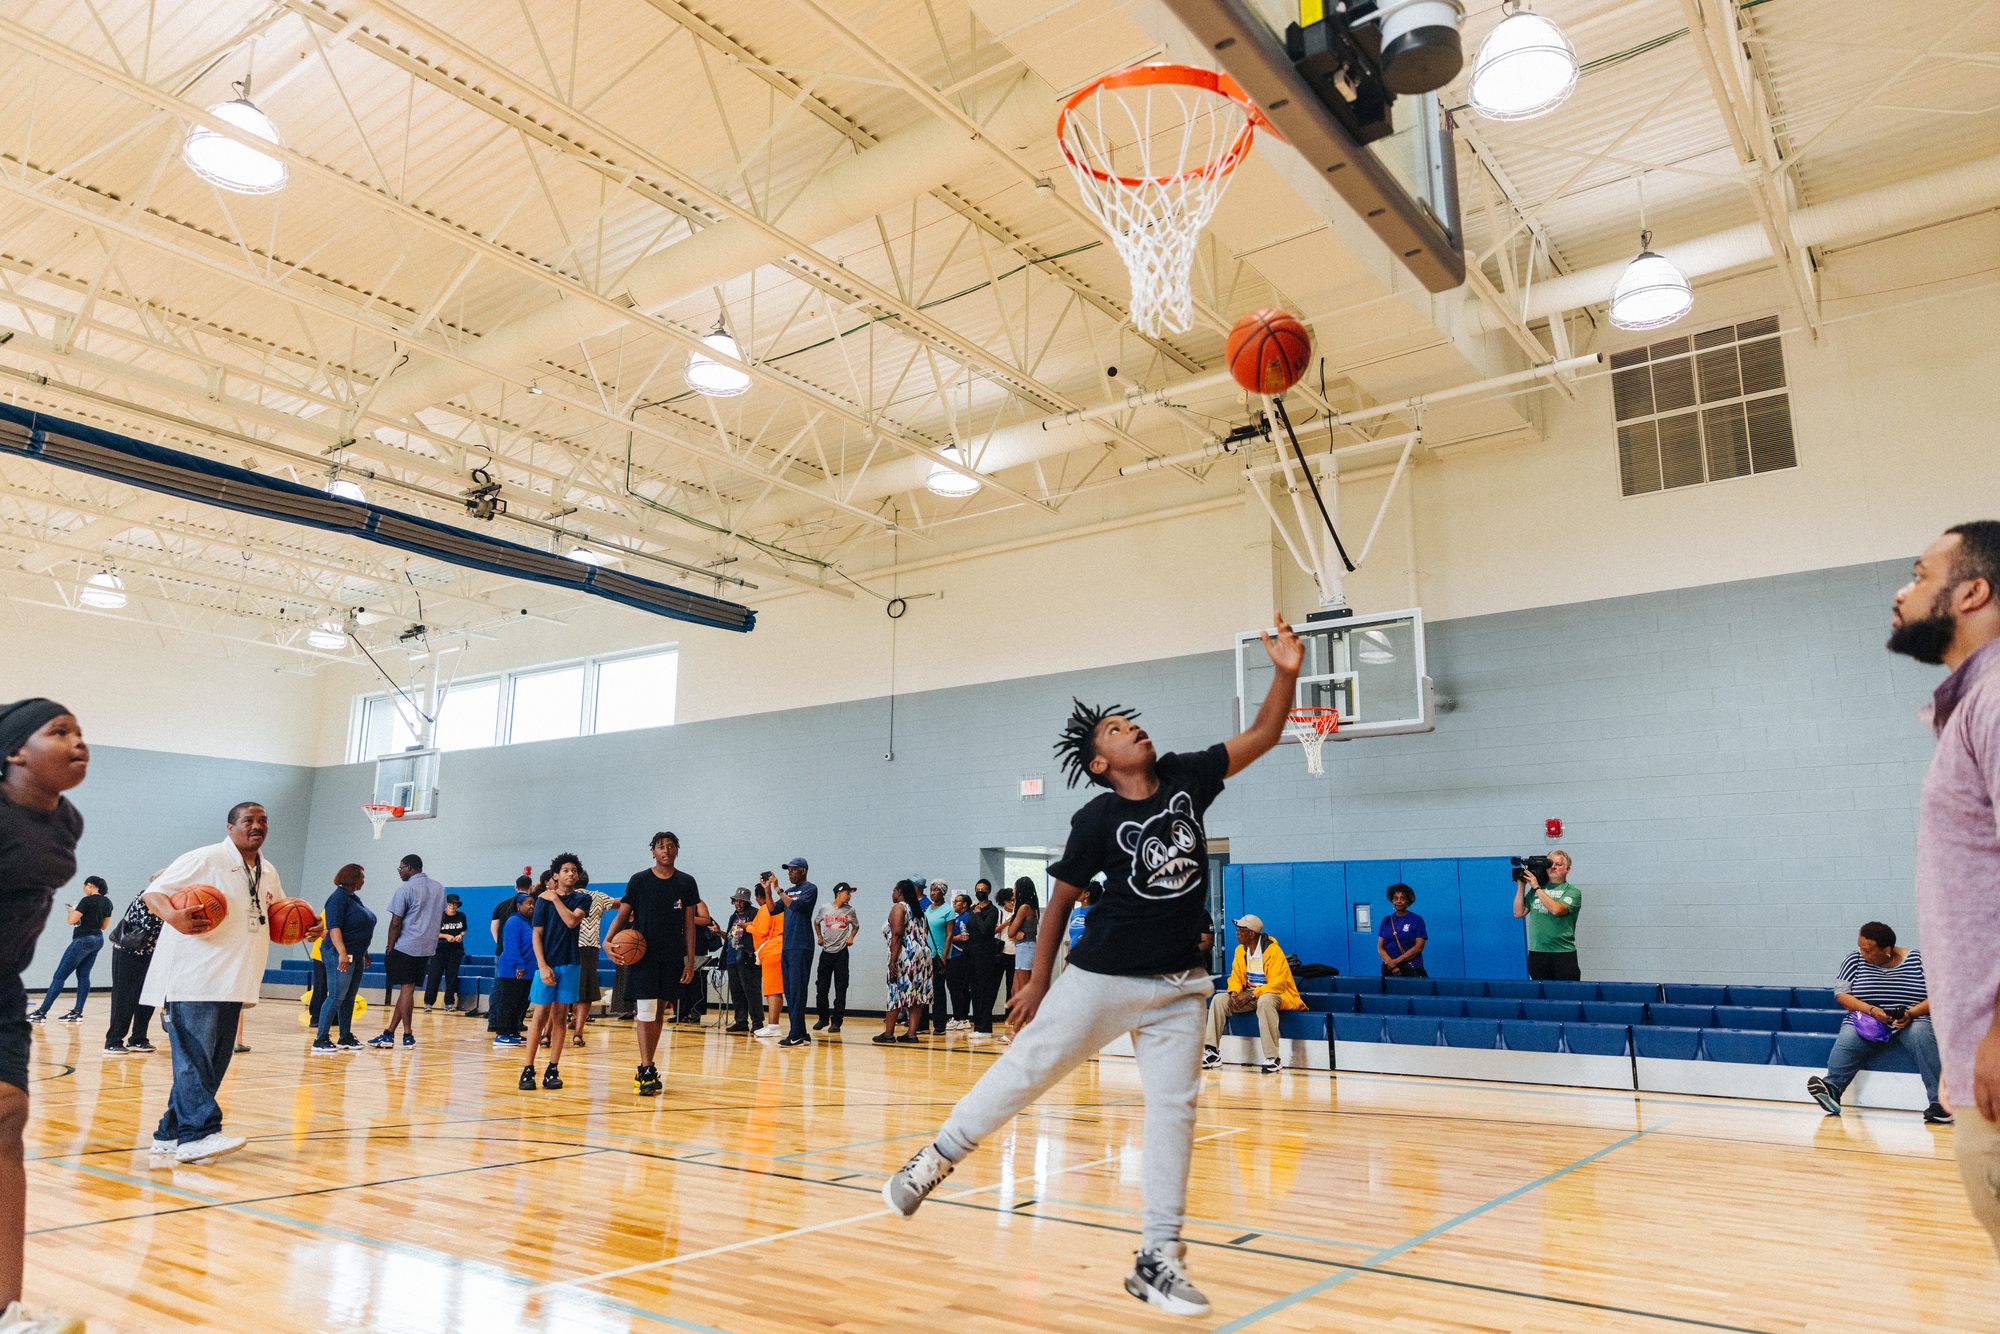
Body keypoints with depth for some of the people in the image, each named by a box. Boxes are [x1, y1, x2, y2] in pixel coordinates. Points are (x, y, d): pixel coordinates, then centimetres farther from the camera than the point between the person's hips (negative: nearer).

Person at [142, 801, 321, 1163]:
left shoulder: (268, 874, 16)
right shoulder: (205, 859, -6)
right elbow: (154, 892, -7)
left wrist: (307, 929, 8)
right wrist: (174, 917, -28)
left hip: (232, 984, 8)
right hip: (194, 981, -8)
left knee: (214, 1060, 9)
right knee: (195, 1056, -11)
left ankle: (171, 1134, 18)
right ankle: (198, 1134, -11)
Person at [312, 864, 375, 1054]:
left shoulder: (354, 898, 17)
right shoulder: (339, 897, -11)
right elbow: (334, 927, -20)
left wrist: (364, 953, 25)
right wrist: (342, 952, -28)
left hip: (356, 956, 9)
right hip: (341, 955, -9)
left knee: (350, 997, 11)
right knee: (336, 997, -10)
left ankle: (346, 1037, 17)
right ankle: (320, 1040, -7)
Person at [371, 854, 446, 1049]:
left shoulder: (405, 889, -9)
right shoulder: (439, 888, 13)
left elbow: (396, 923, -10)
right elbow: (441, 917, 19)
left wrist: (389, 949, -4)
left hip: (406, 946, -7)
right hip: (428, 947, 7)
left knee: (406, 989, -4)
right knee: (408, 989, 9)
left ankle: (408, 1036, -3)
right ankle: (389, 1033, 14)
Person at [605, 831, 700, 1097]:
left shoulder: (686, 883, 5)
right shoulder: (639, 880, 0)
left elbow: (689, 924, 6)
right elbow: (623, 915, 1)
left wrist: (690, 961, 1)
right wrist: (607, 941, -17)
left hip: (673, 959, 3)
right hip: (643, 956, -3)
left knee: (659, 1012, 11)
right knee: (645, 1013, -9)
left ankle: (648, 1066, 21)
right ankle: (646, 1071, -8)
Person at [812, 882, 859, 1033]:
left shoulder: (850, 911, 1)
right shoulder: (825, 909, 1)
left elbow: (856, 926, 16)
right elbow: (816, 922, 19)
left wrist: (851, 937, -1)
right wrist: (819, 937, 9)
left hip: (841, 953, -1)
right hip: (826, 952, 1)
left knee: (840, 989, -3)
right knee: (821, 987, 6)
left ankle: (836, 1022, 2)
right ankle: (823, 1019, 21)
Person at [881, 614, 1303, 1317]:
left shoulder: (1185, 777, 1)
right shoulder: (1097, 821, -9)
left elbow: (1261, 736, 2)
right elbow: (1061, 897, -1)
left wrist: (1286, 674, -12)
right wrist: (1037, 979, 0)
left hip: (1178, 985, 4)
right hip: (1102, 974, -4)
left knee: (1174, 1108, 3)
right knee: (1026, 1071, 2)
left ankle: (1157, 1258, 13)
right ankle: (937, 1159, 23)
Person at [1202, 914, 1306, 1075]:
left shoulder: (1273, 950, -18)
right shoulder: (1240, 950, 5)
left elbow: (1278, 983, -22)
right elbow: (1236, 976, 9)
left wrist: (1252, 995, -28)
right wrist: (1234, 993, -14)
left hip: (1275, 994, -7)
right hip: (1250, 995, 7)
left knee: (1265, 1001, -41)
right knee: (1219, 999, -12)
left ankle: (1273, 1058, -37)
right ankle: (1212, 1052, -11)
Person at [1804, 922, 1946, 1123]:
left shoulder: (1918, 960, 2)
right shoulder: (1855, 959, 7)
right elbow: (1841, 993, 2)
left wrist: (1912, 1014, -19)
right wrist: (1871, 1010, -15)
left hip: (1913, 1022, -1)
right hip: (1868, 1023, 2)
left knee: (1920, 1033, -35)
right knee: (1848, 1037, -30)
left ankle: (1939, 1102, -38)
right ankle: (1831, 1088, -45)